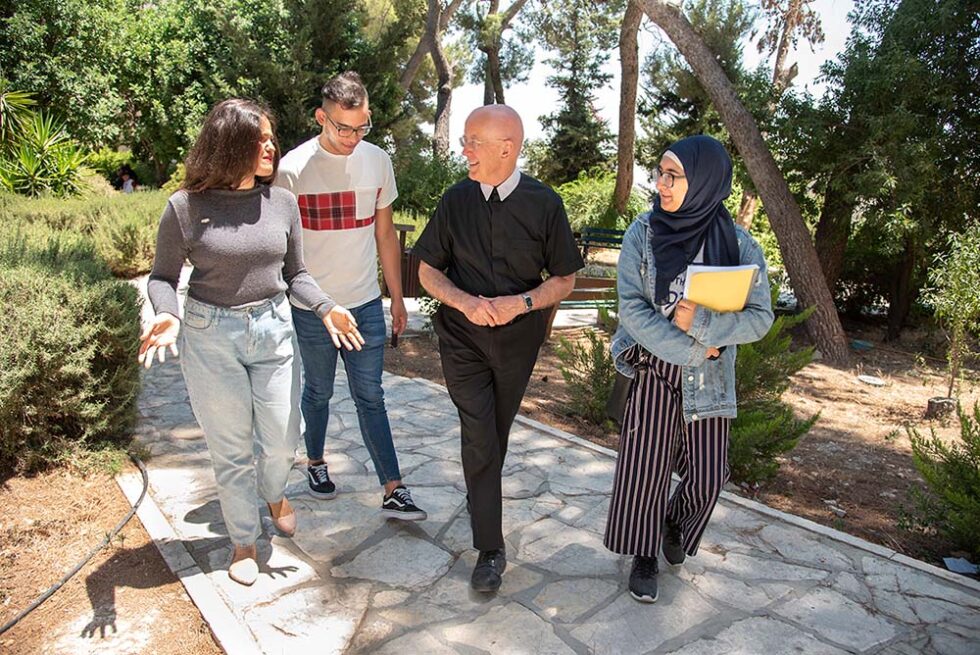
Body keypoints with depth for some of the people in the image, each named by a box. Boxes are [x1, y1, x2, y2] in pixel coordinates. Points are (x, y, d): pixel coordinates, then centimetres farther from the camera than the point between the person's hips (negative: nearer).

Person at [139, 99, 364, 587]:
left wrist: (326, 308, -10)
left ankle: (274, 493, 46)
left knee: (281, 440, 10)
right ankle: (244, 540, 31)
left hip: (274, 330, 3)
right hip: (210, 337, -2)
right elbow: (163, 276, 0)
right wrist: (166, 314, -21)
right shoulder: (185, 207, -8)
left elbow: (295, 273, 7)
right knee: (231, 450, 9)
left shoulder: (281, 202, 0)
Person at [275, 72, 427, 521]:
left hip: (366, 304, 2)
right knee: (318, 392, 15)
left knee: (370, 396, 6)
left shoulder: (378, 161, 1)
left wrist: (397, 297, 10)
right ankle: (316, 462, 39)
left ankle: (394, 491, 10)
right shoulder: (293, 168, -10)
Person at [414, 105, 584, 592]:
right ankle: (490, 549, 5)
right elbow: (428, 270, 2)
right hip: (463, 337, 0)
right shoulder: (456, 200, -3)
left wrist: (521, 303, -20)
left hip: (518, 337, 1)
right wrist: (464, 301, -17)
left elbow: (564, 281, -2)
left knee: (497, 434, 17)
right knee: (480, 438, -7)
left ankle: (482, 495, 46)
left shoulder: (544, 204, -7)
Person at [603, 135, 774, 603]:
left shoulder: (739, 244, -8)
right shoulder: (643, 233, -7)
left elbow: (760, 318, -8)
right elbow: (631, 307, -12)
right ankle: (644, 555, 28)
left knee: (707, 475, 5)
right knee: (645, 465, 5)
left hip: (709, 379, 1)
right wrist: (692, 350, -16)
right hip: (652, 369, 0)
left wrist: (700, 322, -23)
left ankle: (677, 525, 39)